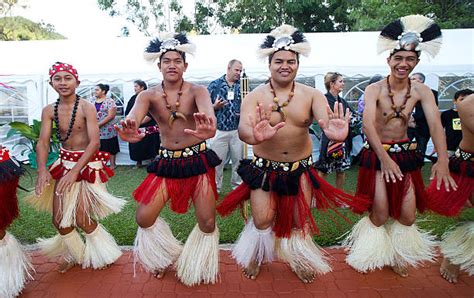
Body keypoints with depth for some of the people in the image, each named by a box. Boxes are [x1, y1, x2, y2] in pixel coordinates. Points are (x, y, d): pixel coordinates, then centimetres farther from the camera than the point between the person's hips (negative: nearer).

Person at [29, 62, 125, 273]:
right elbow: (43, 142, -6)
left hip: (88, 164, -5)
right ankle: (75, 256, 35)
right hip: (64, 163, 5)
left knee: (81, 219, -6)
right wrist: (42, 169, -24)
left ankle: (101, 254, 24)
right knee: (59, 219, 8)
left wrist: (75, 171, -29)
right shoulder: (49, 110, -1)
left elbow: (94, 142, -22)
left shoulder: (87, 107, -16)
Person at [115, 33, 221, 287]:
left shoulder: (197, 91, -10)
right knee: (144, 219, -1)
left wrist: (208, 126, -59)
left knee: (207, 223, -1)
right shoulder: (149, 95, -5)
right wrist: (128, 130, -52)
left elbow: (206, 110, -34)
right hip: (166, 162, 2)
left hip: (198, 160, -2)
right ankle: (163, 259, 31)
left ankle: (200, 267, 31)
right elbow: (133, 117, -26)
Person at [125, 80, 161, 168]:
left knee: (149, 146, 0)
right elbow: (127, 112, 13)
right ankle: (138, 163, 20)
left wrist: (139, 122, -17)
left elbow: (151, 114, -14)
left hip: (148, 128, -5)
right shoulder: (133, 98, 12)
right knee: (136, 147, 6)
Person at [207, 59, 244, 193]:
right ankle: (215, 188, 20)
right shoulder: (215, 85, 1)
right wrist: (215, 106, -16)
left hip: (238, 130, 2)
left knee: (239, 160, 11)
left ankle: (238, 186, 28)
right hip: (219, 130, -2)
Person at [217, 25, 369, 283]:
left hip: (301, 168, 2)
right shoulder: (255, 96, -12)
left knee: (301, 222, 12)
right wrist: (254, 135, -53)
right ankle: (254, 257, 35)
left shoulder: (311, 95, -8)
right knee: (263, 221, -1)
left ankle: (300, 260, 46)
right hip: (264, 167, -1)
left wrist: (335, 132, -49)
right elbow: (243, 128, -28)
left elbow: (326, 120, -25)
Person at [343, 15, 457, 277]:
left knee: (408, 217, 4)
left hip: (405, 153, 3)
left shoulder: (421, 91, -4)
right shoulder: (375, 89, -13)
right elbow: (368, 123, -25)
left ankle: (398, 254, 33)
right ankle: (374, 253, 26)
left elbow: (435, 124, -14)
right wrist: (384, 157, -36)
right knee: (380, 213, -4)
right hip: (377, 153, -3)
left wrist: (442, 160, -29)